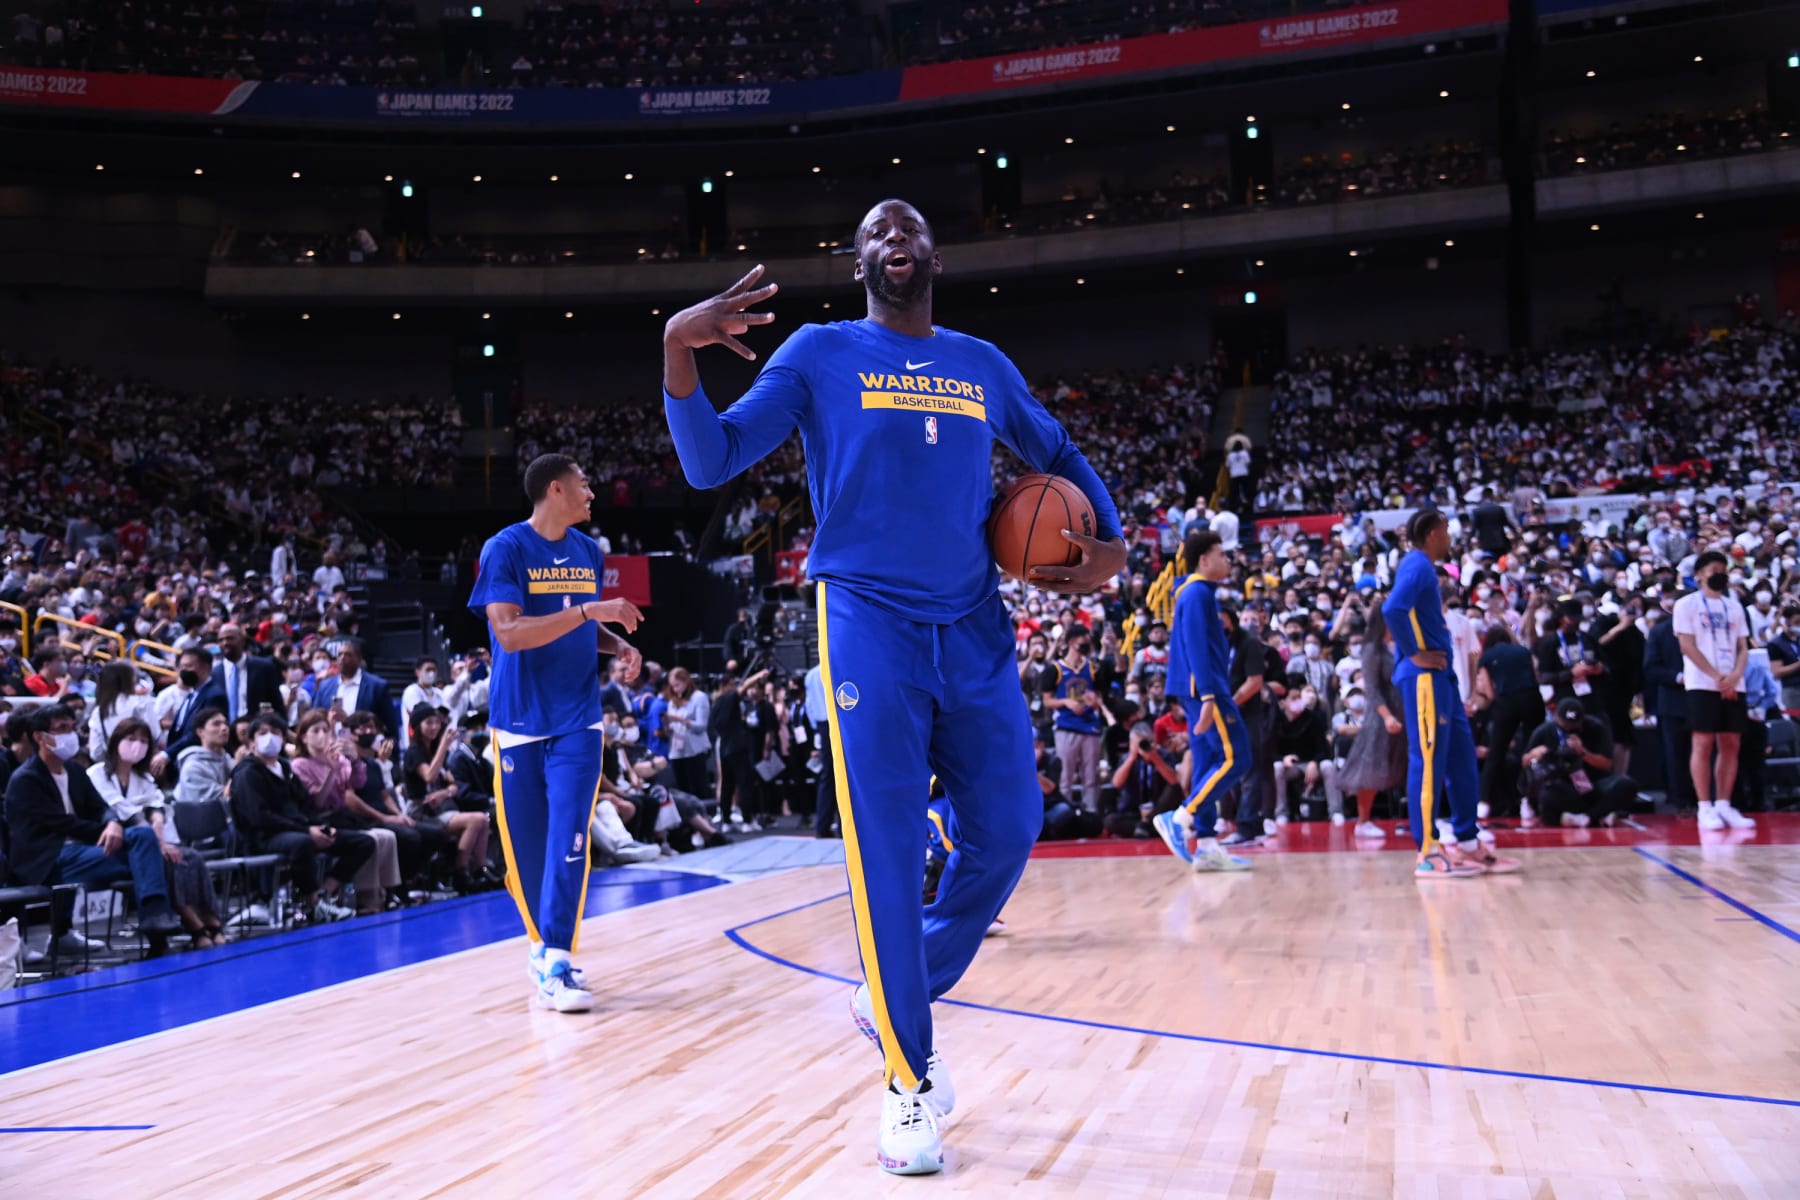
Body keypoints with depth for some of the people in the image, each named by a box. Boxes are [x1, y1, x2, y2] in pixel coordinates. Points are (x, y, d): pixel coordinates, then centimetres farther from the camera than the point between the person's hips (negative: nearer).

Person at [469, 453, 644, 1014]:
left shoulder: (588, 551, 8)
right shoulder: (505, 548, -9)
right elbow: (510, 632, -21)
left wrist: (618, 646, 0)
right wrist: (589, 610, -27)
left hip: (576, 720, 3)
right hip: (520, 721, -3)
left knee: (569, 840, -8)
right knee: (526, 843, 6)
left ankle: (554, 961, -5)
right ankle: (541, 942, 27)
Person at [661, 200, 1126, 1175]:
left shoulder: (983, 365, 14)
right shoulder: (820, 352, 4)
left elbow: (1059, 457, 28)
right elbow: (708, 464, -3)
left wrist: (1109, 540, 10)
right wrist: (678, 352, -19)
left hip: (974, 628, 5)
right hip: (868, 621, -4)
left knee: (1007, 833, 3)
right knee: (887, 856, -6)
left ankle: (894, 1003, 27)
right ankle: (907, 1083, 6)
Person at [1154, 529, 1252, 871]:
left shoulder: (1200, 593, 19)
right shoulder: (1198, 594, -11)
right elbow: (1196, 648, -20)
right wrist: (1209, 696, -25)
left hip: (1203, 691, 10)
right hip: (1205, 689, -10)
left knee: (1209, 764, 7)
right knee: (1236, 759, -10)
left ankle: (1206, 845, 6)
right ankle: (1179, 819, -9)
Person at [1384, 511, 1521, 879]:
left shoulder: (1424, 568, 19)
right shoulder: (1417, 566, -12)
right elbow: (1393, 610, -28)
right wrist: (1415, 654, -20)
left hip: (1438, 675, 10)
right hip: (1423, 677, -10)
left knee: (1461, 757, 12)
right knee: (1428, 760, -8)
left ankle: (1468, 842, 18)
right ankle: (1428, 852, -4)